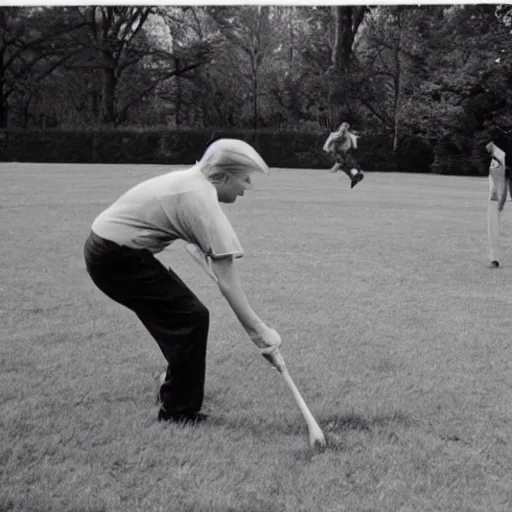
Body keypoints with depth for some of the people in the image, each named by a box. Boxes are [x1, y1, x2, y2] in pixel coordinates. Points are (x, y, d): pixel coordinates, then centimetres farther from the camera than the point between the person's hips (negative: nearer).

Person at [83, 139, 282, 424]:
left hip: (107, 246, 10)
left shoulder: (191, 180, 8)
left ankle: (175, 392, 34)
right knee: (191, 317, -8)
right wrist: (258, 330, -27)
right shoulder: (203, 200, -21)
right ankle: (180, 412, 2)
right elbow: (226, 278, -26)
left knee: (180, 310, 19)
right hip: (117, 258, -10)